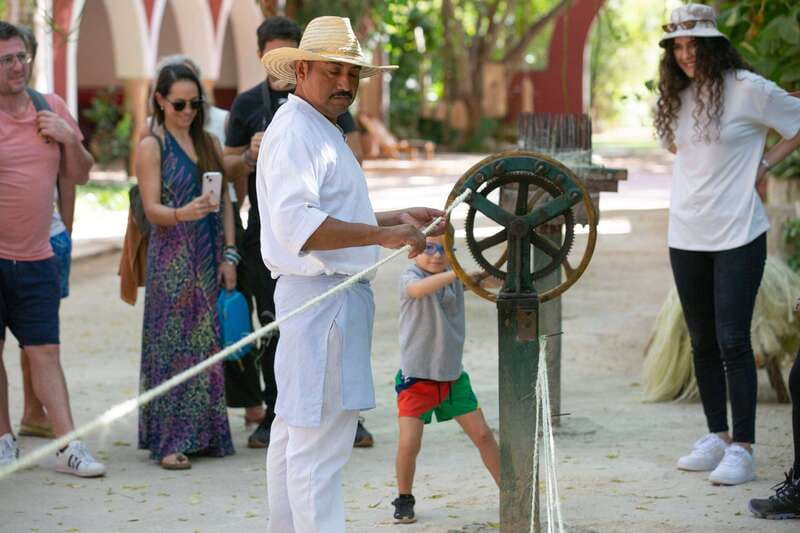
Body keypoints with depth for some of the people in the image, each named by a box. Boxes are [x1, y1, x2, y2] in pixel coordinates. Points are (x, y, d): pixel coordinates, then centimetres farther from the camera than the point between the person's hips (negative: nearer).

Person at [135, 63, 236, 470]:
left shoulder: (210, 143, 13)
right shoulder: (152, 147, -1)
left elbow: (225, 202, 12)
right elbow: (152, 208, -9)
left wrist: (229, 255, 3)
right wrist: (183, 214, -29)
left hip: (210, 258, 5)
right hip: (172, 259, -5)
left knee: (208, 342, 4)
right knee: (172, 345, -7)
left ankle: (204, 433, 10)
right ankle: (170, 440, -7)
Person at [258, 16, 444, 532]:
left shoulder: (323, 131, 20)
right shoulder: (295, 132, -15)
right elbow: (298, 225, -28)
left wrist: (401, 217, 19)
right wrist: (384, 235, -30)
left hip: (337, 294, 11)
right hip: (321, 297, -11)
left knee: (295, 429, 17)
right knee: (320, 438, -10)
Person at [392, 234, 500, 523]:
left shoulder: (454, 276, 5)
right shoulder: (410, 276, -14)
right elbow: (418, 289, -37)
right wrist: (455, 274, -51)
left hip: (453, 374, 5)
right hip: (416, 376, -5)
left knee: (482, 434, 6)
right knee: (409, 442, -11)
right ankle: (404, 499, 13)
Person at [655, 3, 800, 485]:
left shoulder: (747, 89, -9)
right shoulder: (677, 96, 9)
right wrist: (695, 181, 12)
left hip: (738, 234, -6)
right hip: (687, 236, 6)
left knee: (733, 342, -9)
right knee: (703, 342, 11)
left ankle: (743, 449, -6)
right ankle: (717, 437, 21)